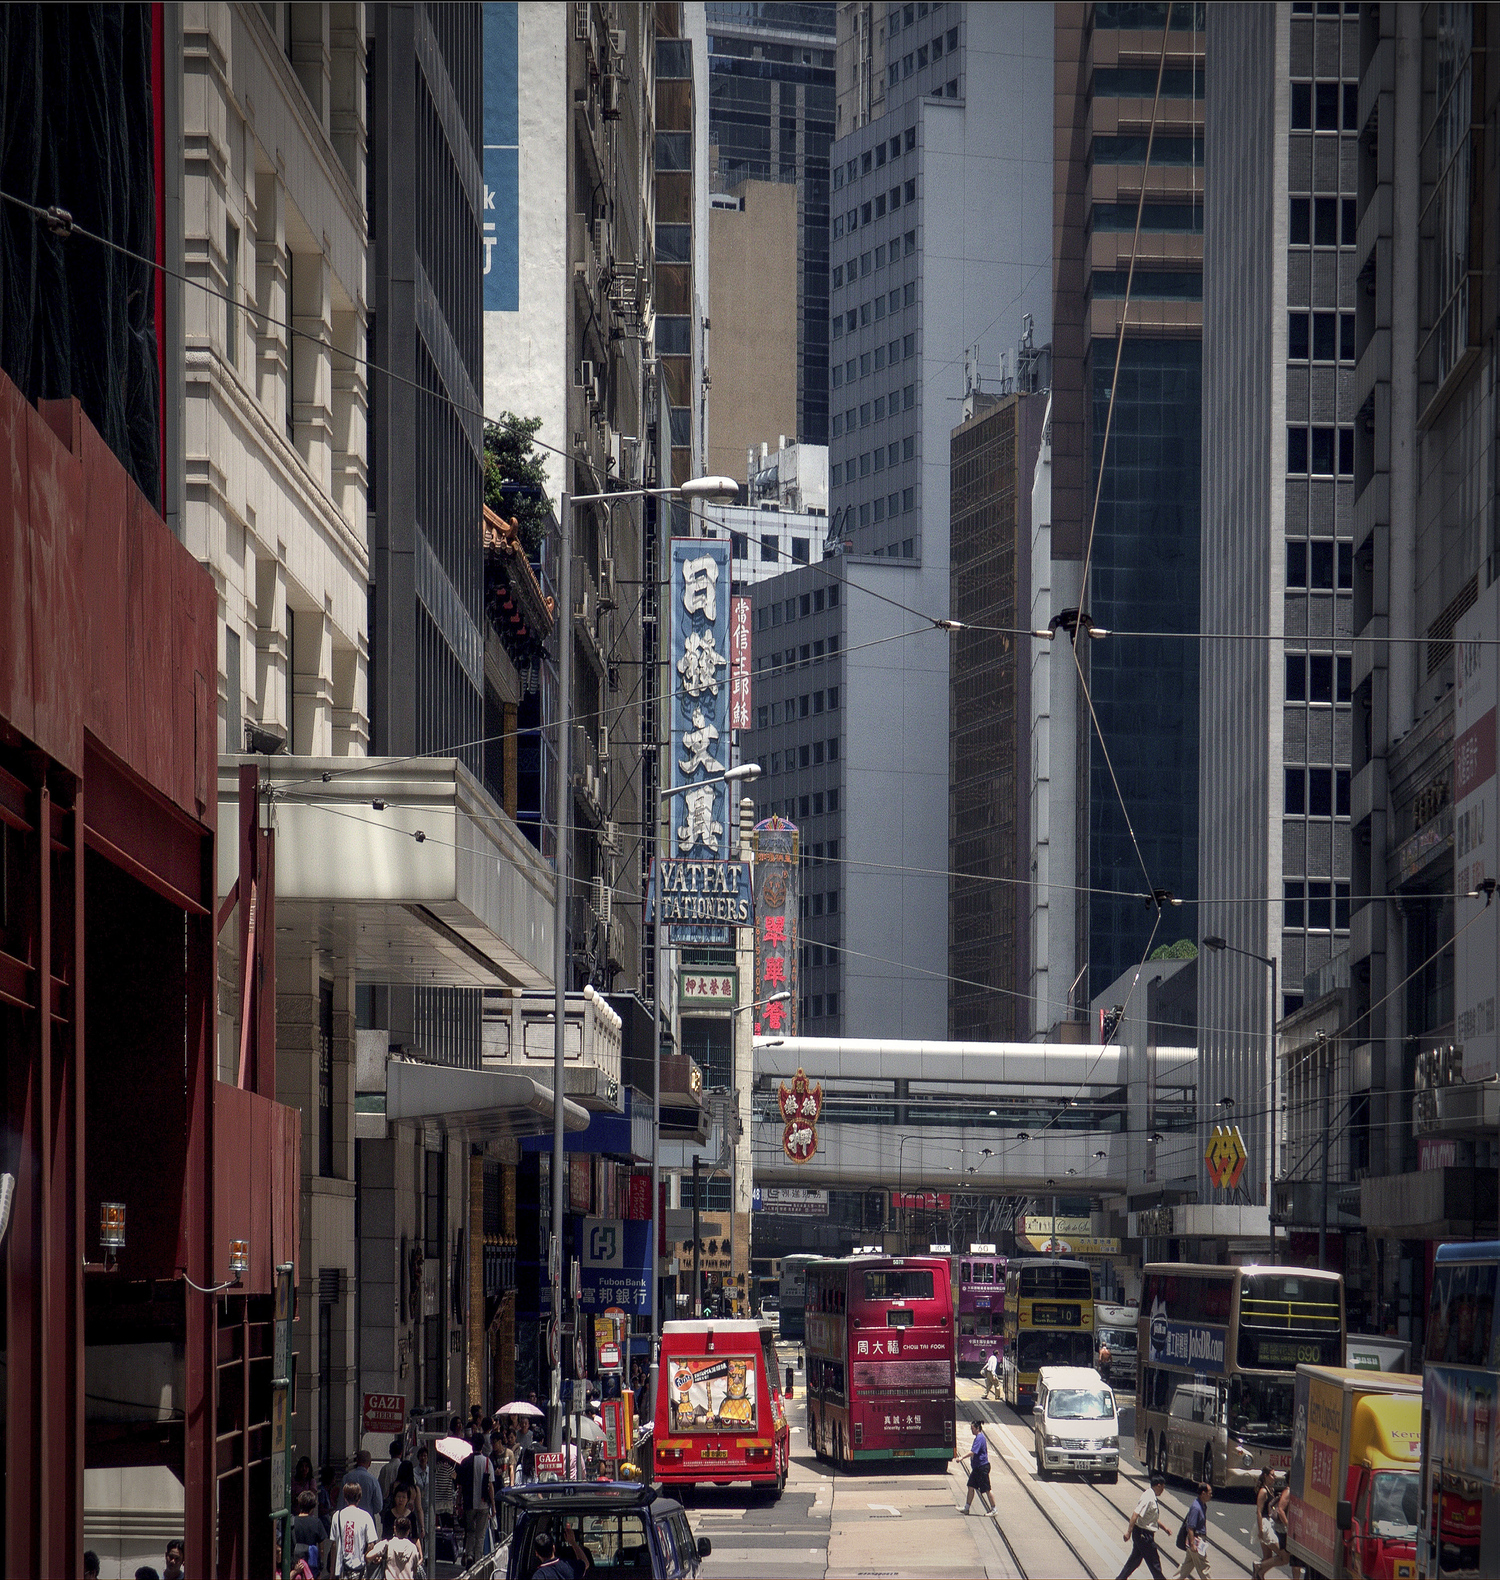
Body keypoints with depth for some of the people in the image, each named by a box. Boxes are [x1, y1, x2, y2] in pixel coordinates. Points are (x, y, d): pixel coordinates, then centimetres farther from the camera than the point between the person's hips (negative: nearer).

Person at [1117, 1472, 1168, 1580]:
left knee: (1136, 1558, 18)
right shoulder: (1148, 1498, -23)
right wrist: (1129, 1532, -29)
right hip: (1144, 1534, -10)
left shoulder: (1153, 1498, 8)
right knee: (1153, 1560, 4)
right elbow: (1135, 1514, -28)